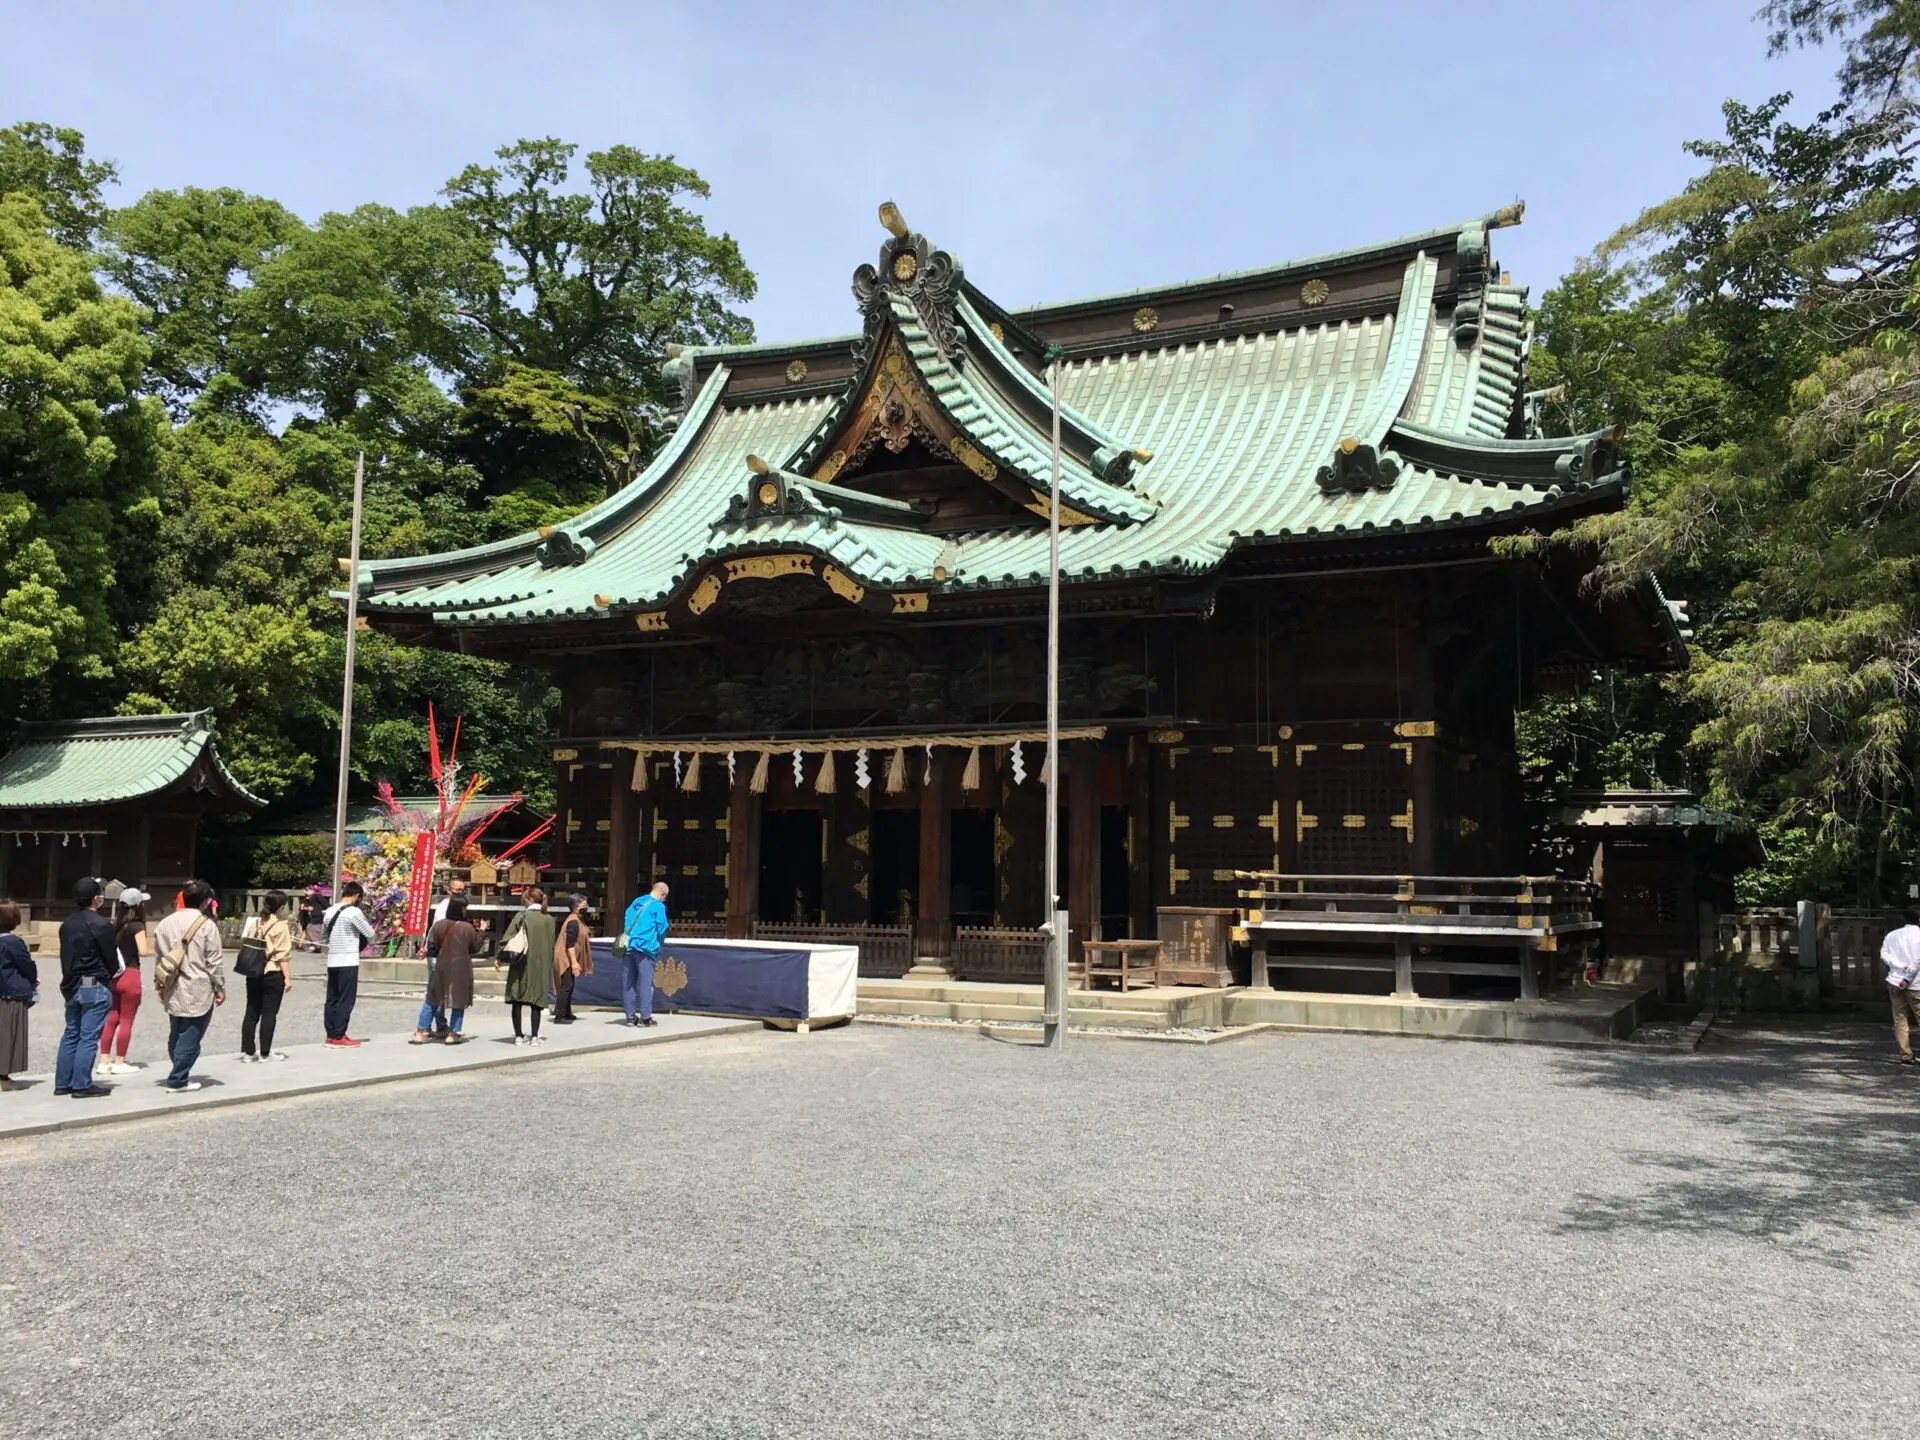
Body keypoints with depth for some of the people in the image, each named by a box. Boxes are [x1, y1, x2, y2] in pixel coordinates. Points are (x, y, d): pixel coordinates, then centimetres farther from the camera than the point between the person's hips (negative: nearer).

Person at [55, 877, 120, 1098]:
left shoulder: (67, 924, 7)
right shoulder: (100, 924, -15)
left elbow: (65, 955, 11)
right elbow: (111, 958, -11)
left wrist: (71, 978, 16)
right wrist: (109, 976, 9)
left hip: (71, 986, 8)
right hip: (95, 987, -8)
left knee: (70, 1034, 14)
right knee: (88, 1037, -3)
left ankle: (62, 1083, 17)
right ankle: (82, 1085, -2)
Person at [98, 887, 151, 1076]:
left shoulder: (116, 925, 9)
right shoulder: (137, 926, -10)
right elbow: (143, 951, -17)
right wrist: (154, 949, 1)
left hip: (114, 975, 7)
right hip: (130, 975, -7)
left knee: (112, 1019, 12)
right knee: (126, 1021, 1)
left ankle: (104, 1060, 15)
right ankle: (119, 1063, 5)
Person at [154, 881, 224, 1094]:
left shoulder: (165, 923, 7)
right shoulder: (206, 925, -12)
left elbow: (159, 956, 14)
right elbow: (215, 961, -10)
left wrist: (161, 986, 23)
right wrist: (220, 988, 0)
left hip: (173, 991, 7)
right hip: (198, 992, -6)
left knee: (176, 1034, 17)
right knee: (190, 1037, 1)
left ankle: (179, 1075, 25)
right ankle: (177, 1080, 3)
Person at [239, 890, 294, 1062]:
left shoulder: (255, 922, 8)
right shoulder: (281, 925, -10)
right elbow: (283, 954, -14)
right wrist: (288, 977, -11)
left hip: (254, 973, 6)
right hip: (273, 973, -6)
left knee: (252, 1011, 10)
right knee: (269, 1013, 1)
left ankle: (247, 1051, 11)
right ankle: (265, 1052, 5)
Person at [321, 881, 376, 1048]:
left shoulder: (330, 911, 9)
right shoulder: (354, 911, -13)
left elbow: (323, 935, 20)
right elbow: (370, 935, -7)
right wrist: (367, 922, 12)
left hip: (332, 961, 7)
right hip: (348, 962, -7)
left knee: (332, 999, 11)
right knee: (345, 1000, -2)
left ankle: (331, 1034, 16)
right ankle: (339, 1037, -2)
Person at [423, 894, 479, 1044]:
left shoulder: (438, 925, -8)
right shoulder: (467, 928, -12)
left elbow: (431, 948, -4)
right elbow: (475, 947, 2)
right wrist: (480, 933, 20)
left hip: (442, 968, 2)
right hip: (461, 970, -2)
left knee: (433, 1000, 13)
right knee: (459, 1001, 10)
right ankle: (453, 1034, 7)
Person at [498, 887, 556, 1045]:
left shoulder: (521, 916, -5)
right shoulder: (549, 920, 1)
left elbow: (507, 939, -6)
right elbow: (551, 945, 6)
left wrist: (499, 958, 2)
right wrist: (549, 966, 15)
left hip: (521, 966, -1)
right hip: (540, 966, 1)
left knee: (517, 1000, 8)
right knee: (536, 1001, 6)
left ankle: (519, 1035, 9)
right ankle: (534, 1036, 2)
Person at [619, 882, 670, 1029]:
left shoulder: (636, 902, 16)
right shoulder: (659, 906, -1)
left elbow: (626, 923, 19)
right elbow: (662, 929, -2)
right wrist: (657, 945, 16)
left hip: (628, 946, 6)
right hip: (645, 948, -6)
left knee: (628, 983, 8)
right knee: (645, 983, -2)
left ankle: (631, 1016, 11)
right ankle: (645, 1017, -2)